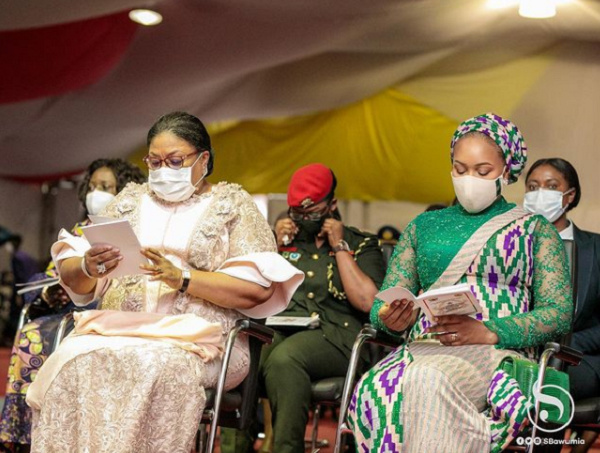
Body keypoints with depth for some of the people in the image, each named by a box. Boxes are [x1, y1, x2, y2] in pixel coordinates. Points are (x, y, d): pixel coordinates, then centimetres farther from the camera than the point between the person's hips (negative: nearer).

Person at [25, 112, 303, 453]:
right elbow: (71, 278, 16)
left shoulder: (233, 204, 9)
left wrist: (181, 278, -15)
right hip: (117, 328, 3)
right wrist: (89, 267, -9)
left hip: (198, 335, -3)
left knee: (158, 365, -37)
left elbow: (257, 288, -5)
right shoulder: (130, 200, 20)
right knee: (75, 362, -30)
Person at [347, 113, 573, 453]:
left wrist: (489, 332, -12)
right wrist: (391, 319, -7)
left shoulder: (534, 229, 15)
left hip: (497, 350, -3)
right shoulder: (424, 226, 23)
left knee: (429, 379, -39)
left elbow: (559, 313, 5)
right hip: (422, 349, 3)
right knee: (375, 390, -35)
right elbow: (386, 297, 20)